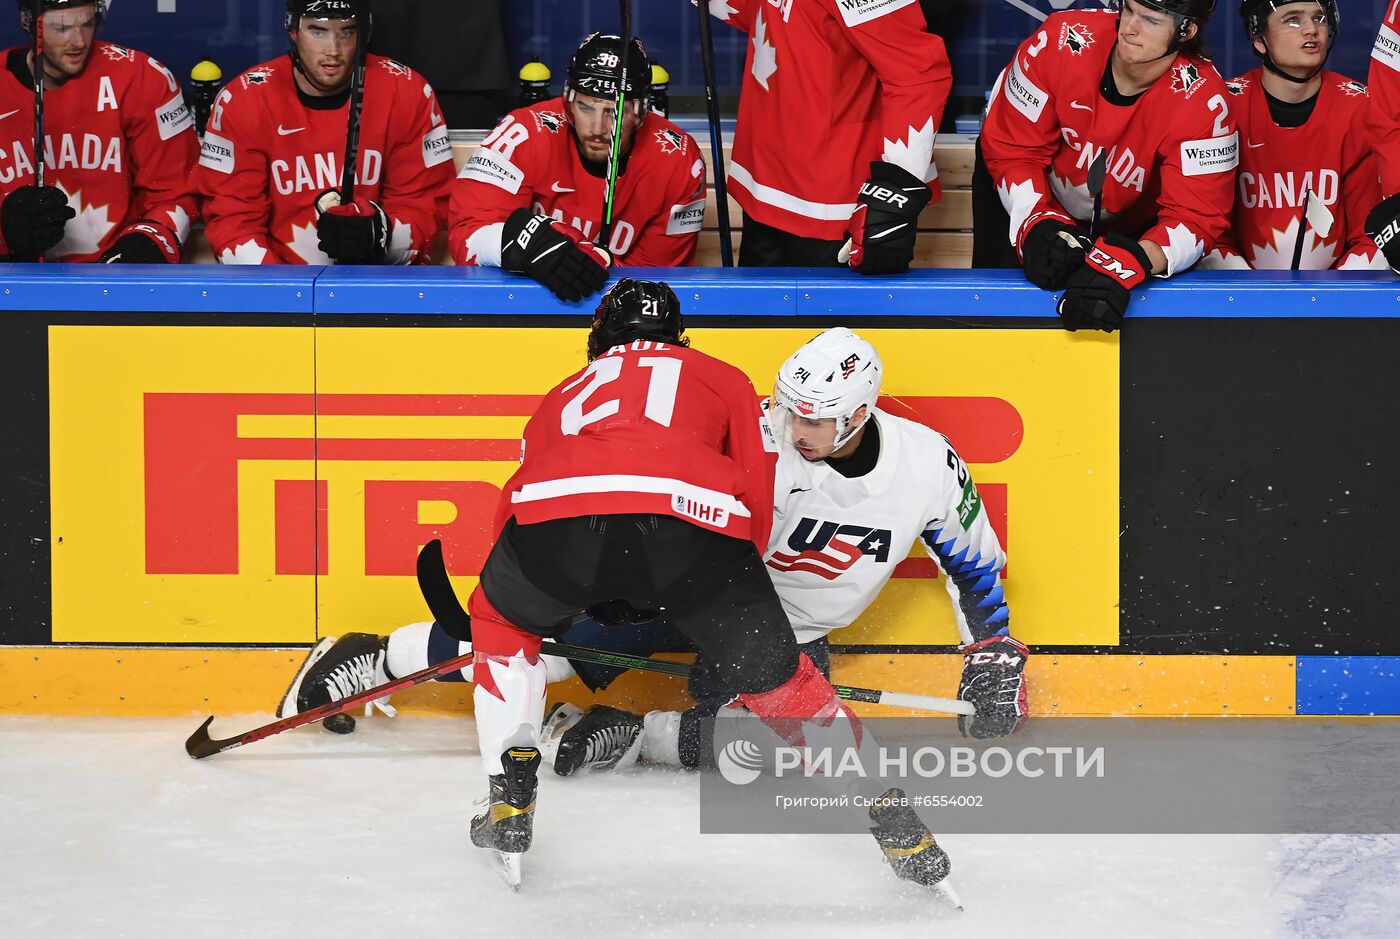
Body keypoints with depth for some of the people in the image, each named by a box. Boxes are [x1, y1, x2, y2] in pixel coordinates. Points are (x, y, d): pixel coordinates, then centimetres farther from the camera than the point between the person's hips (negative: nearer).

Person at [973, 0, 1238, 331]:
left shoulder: (1203, 101, -31)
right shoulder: (1064, 40, -31)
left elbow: (1195, 216, -34)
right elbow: (1013, 149, -22)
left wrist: (1126, 264, -53)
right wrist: (1038, 224, -40)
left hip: (1129, 222, 0)